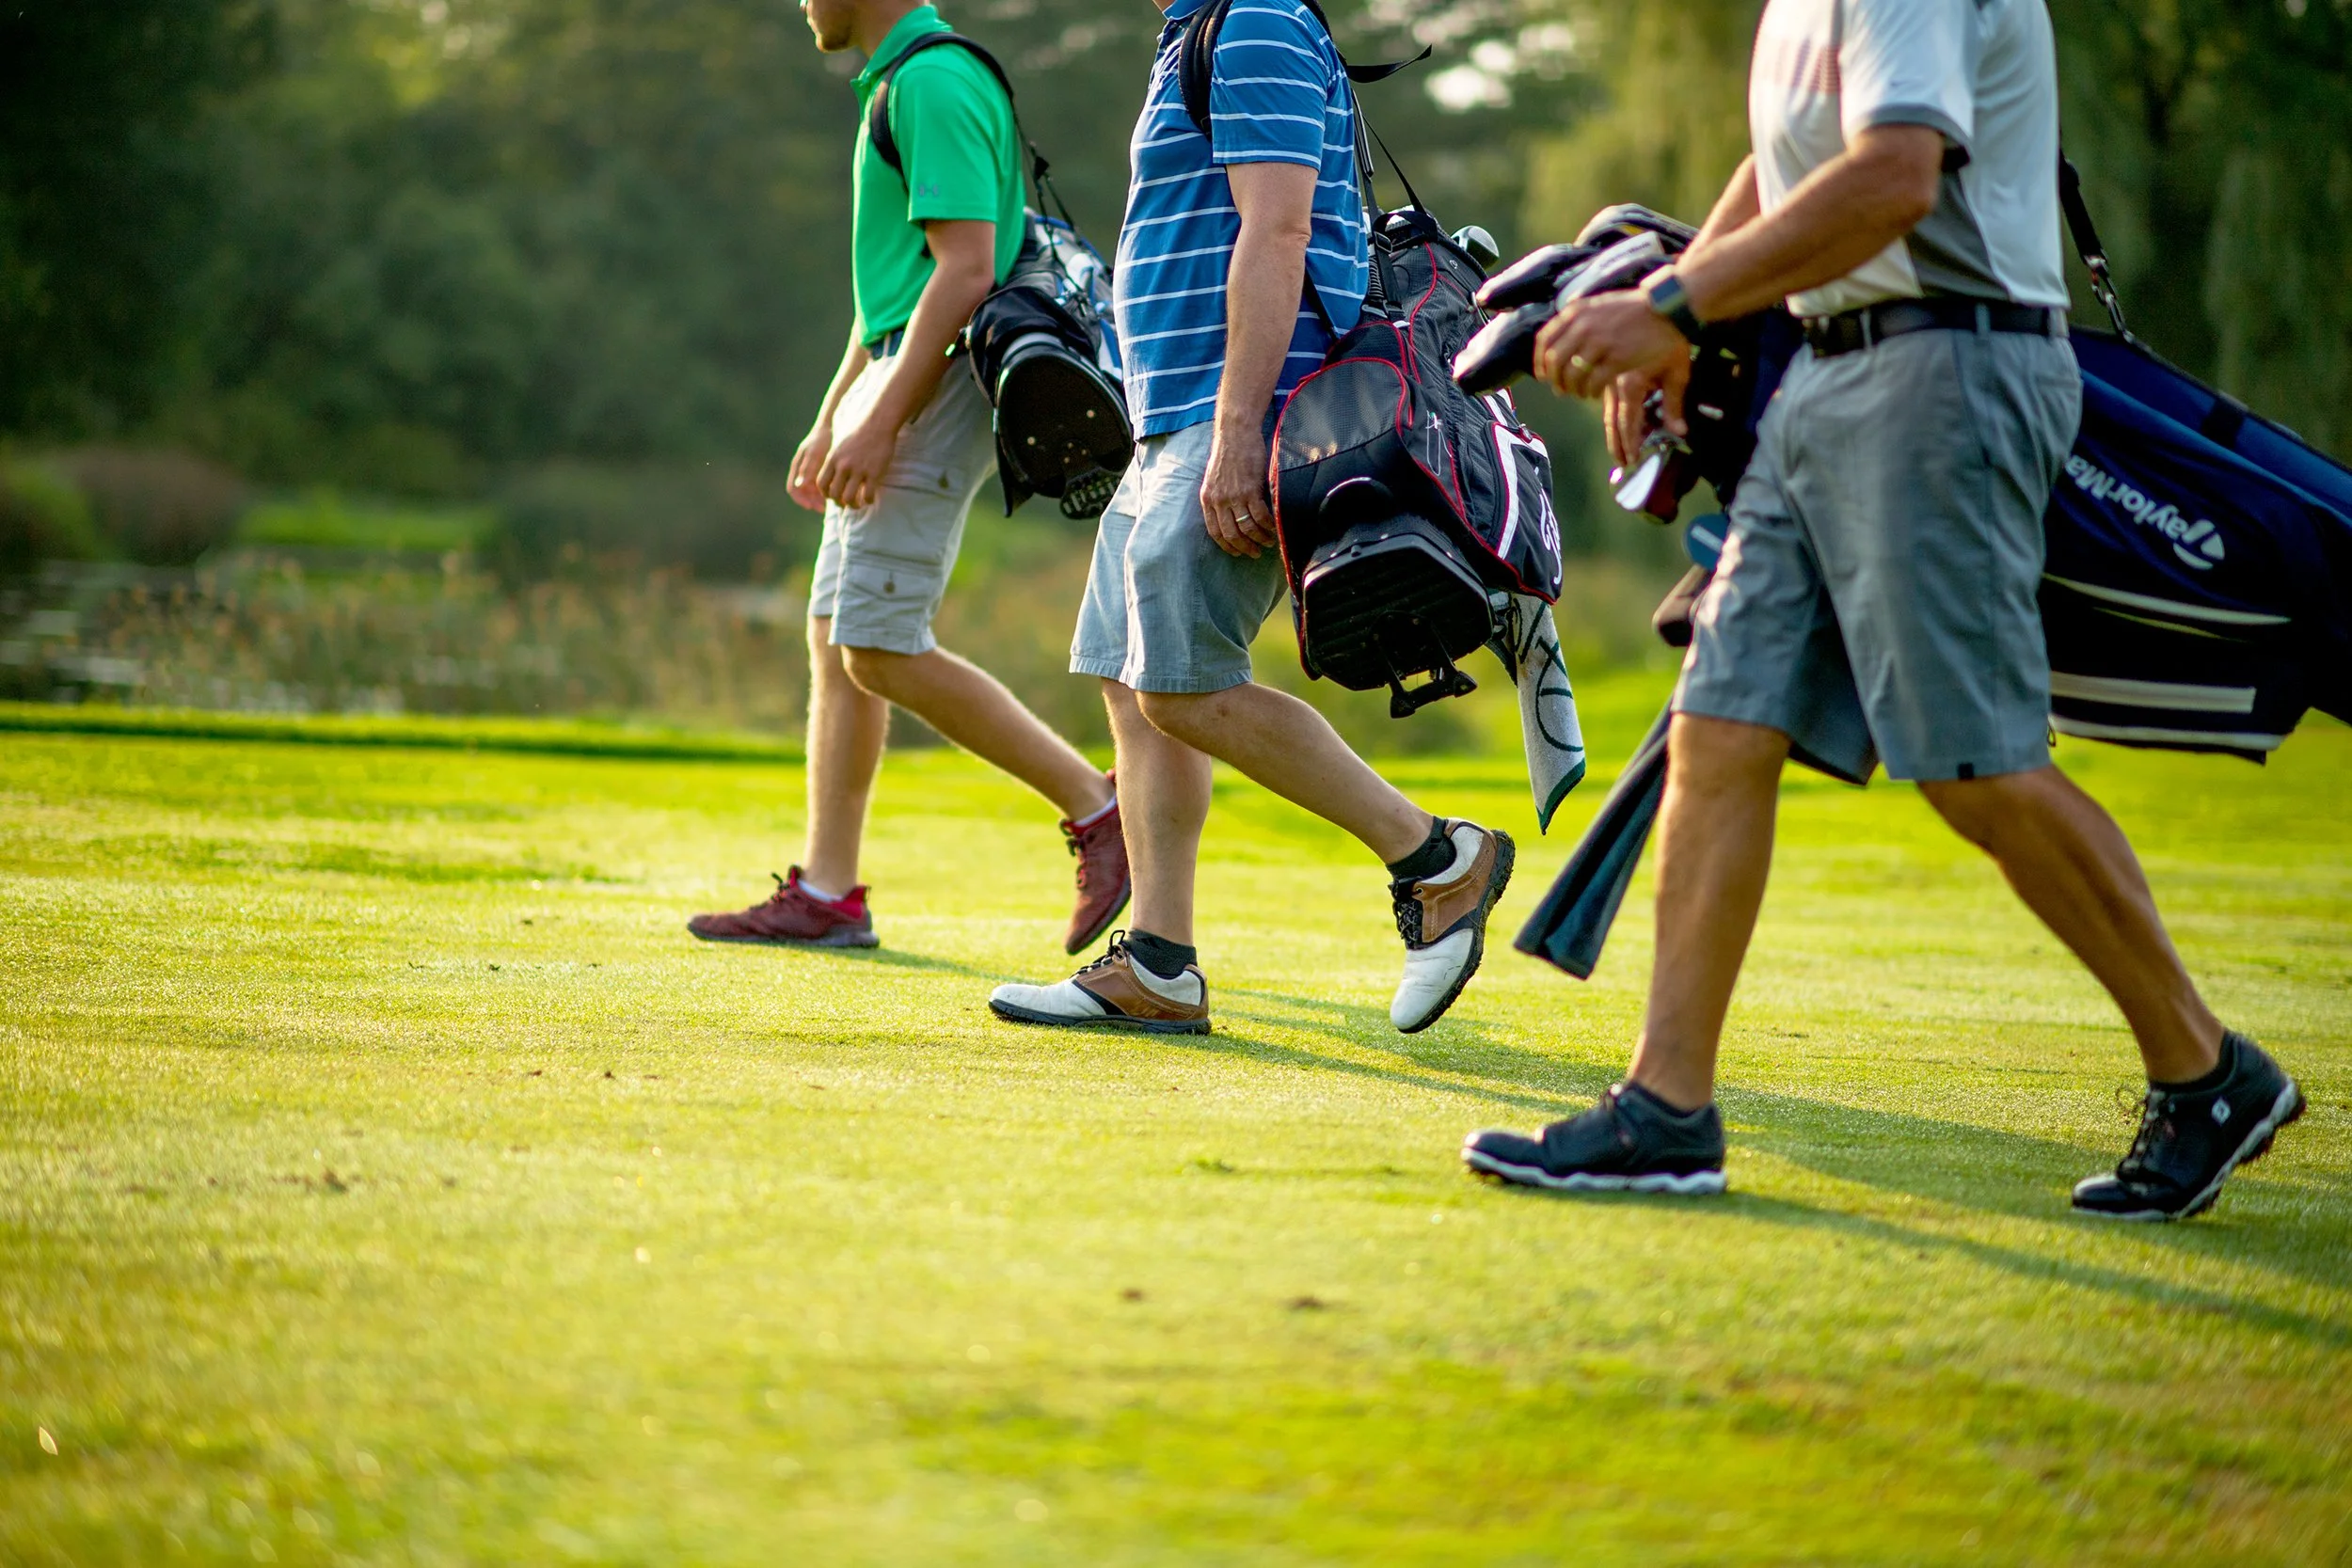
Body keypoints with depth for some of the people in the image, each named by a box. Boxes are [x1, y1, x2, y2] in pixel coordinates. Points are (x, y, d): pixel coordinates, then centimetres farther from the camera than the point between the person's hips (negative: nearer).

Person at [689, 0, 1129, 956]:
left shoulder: (934, 82, -14)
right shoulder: (893, 85, 19)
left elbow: (966, 271, -22)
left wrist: (880, 423, -24)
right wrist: (830, 419, 25)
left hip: (940, 385, -11)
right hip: (896, 385, 11)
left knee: (882, 651, -12)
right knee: (835, 638, 9)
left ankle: (1097, 806, -5)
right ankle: (827, 894, 12)